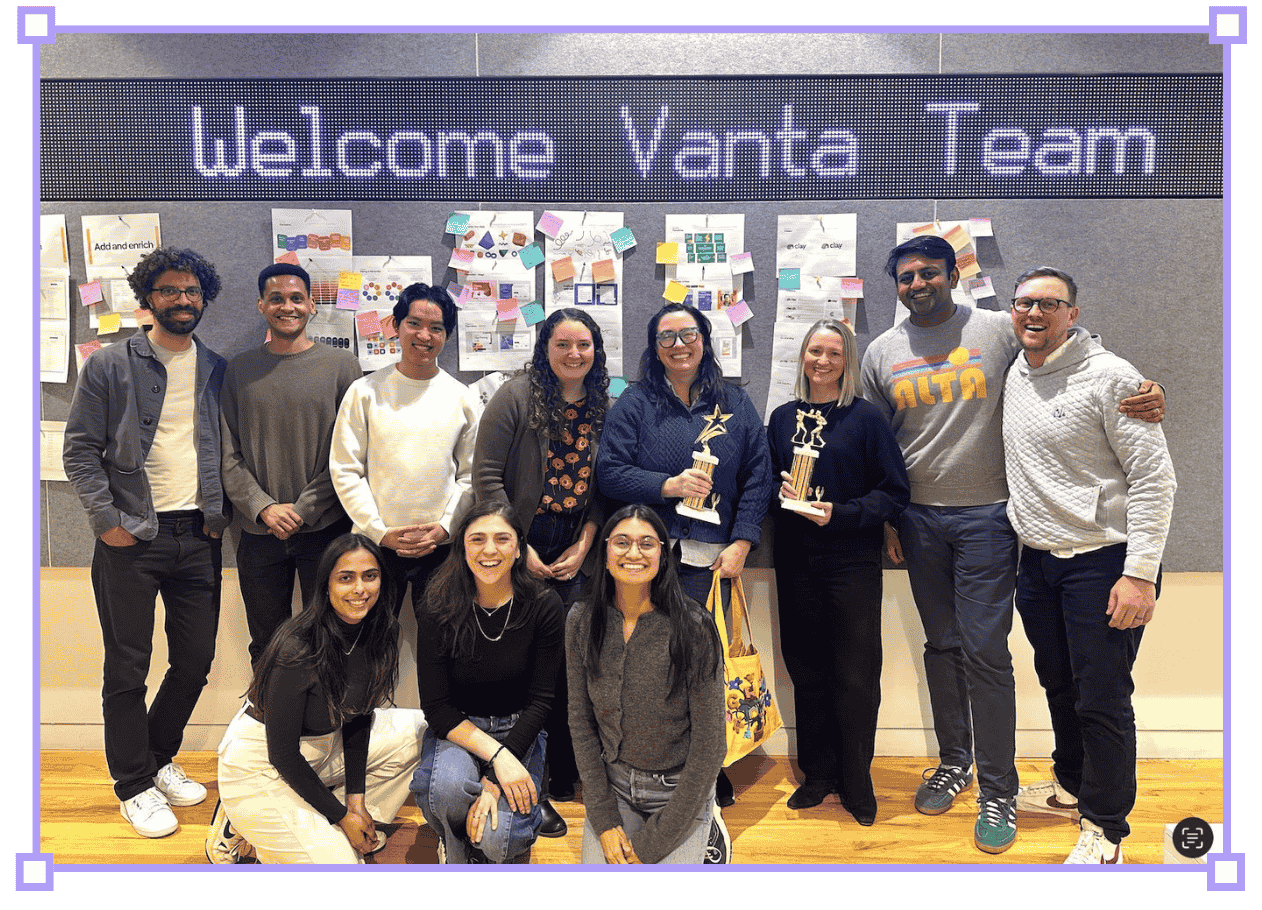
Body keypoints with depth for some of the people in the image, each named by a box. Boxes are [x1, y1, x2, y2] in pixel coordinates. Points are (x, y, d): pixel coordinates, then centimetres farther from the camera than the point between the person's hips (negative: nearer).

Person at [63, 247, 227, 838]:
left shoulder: (216, 370, 11)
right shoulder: (109, 366, -1)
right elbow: (80, 451, -3)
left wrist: (221, 513, 3)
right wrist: (108, 520, -10)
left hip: (198, 538, 4)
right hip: (132, 540, -4)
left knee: (196, 661, 11)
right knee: (128, 671, 5)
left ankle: (159, 758, 33)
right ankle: (135, 784, 21)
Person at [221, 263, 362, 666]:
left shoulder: (341, 365, 1)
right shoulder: (241, 369, 7)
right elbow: (228, 455, 3)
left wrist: (303, 510, -10)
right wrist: (264, 508, -11)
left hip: (325, 527, -2)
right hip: (259, 532, 2)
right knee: (266, 646, 13)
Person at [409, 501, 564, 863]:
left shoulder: (543, 605, -12)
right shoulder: (438, 611, -12)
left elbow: (540, 699, -9)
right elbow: (435, 706, -10)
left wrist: (496, 779, -19)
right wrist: (496, 755, -25)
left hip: (518, 729, 0)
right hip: (456, 728, 0)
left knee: (496, 840, -24)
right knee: (448, 788, -34)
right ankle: (455, 853, 2)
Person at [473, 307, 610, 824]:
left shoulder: (604, 407, 7)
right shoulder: (517, 396, -7)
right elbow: (487, 476, -10)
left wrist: (585, 544, -3)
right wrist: (519, 548, -12)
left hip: (577, 553, 4)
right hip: (520, 551, -4)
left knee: (568, 660, 6)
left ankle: (562, 776, 25)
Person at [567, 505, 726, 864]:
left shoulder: (694, 628, -19)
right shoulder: (582, 622, -8)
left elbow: (709, 744, -15)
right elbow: (581, 720, 0)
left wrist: (653, 843, -13)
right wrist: (605, 821, -7)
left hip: (681, 791, -2)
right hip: (611, 783, 2)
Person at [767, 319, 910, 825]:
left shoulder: (865, 418, -3)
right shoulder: (782, 418, 9)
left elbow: (894, 492, -6)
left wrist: (840, 513, -17)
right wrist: (779, 490, -6)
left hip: (851, 562, -3)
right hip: (796, 560, 4)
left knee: (855, 676, 3)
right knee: (806, 670, 10)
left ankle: (856, 783, 19)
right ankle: (818, 772, 26)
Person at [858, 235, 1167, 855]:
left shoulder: (998, 331, -2)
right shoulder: (882, 354, 7)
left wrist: (1143, 395, -15)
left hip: (986, 516, -3)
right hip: (919, 519, 3)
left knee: (985, 651, -3)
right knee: (942, 645, 13)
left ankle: (998, 790, 12)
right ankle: (953, 761, 30)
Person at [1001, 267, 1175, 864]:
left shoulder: (1110, 376, -14)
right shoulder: (1016, 376, 8)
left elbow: (1154, 478, -15)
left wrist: (1140, 573, -20)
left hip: (1102, 562, -6)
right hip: (1037, 559, 7)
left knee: (1102, 700, 1)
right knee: (1058, 683, 20)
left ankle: (1105, 825, 20)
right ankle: (1071, 785, 41)